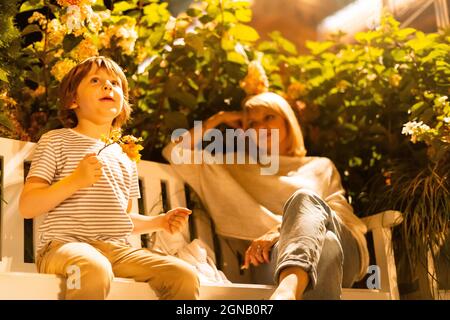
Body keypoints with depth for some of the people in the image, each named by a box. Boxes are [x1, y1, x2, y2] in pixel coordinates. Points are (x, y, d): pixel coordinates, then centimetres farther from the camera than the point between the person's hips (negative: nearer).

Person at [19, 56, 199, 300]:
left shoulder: (125, 155, 23)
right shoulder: (56, 140, 6)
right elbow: (27, 207, -3)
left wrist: (159, 222, 13)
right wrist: (75, 181, -17)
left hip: (118, 250, 5)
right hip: (66, 244, -5)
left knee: (185, 276, -17)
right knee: (94, 271, -40)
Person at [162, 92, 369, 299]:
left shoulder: (321, 167, 30)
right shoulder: (236, 169, 33)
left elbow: (340, 213, 9)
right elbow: (176, 152, 26)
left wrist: (279, 231, -9)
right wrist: (218, 118, 31)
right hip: (272, 255, 0)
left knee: (305, 198, -36)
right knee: (325, 245, -39)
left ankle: (288, 289, -66)